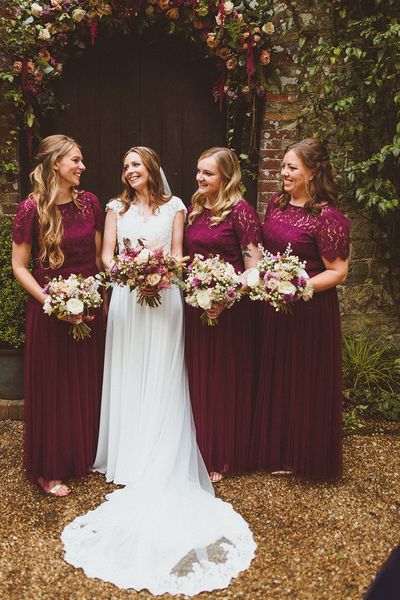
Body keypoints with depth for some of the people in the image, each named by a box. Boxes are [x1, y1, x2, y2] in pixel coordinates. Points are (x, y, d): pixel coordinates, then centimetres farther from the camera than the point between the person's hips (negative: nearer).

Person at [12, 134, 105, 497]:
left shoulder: (89, 202, 2)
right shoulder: (32, 210, -11)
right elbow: (19, 267, -8)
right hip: (50, 310, -4)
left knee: (89, 383, 14)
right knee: (53, 387, 6)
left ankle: (87, 457, 34)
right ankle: (48, 469, 24)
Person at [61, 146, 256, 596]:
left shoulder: (173, 206, 8)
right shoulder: (117, 207, 12)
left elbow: (178, 254, 5)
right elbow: (106, 254, 6)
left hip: (164, 298, -1)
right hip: (126, 298, 2)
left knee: (162, 378, 0)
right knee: (127, 377, 4)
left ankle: (162, 467, 10)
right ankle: (131, 456, 16)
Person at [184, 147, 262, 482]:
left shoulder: (240, 211, -9)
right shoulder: (194, 209, 12)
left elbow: (254, 265, -13)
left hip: (231, 308, -6)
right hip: (196, 305, 7)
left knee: (227, 379, 5)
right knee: (199, 378, 13)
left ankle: (225, 457, 21)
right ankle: (202, 450, 30)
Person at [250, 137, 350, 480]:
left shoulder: (328, 217, -17)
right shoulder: (276, 204, 6)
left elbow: (338, 272, -17)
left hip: (311, 310, -7)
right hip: (274, 307, 8)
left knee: (307, 383, 7)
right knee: (275, 378, 17)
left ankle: (308, 458, 28)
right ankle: (278, 452, 36)